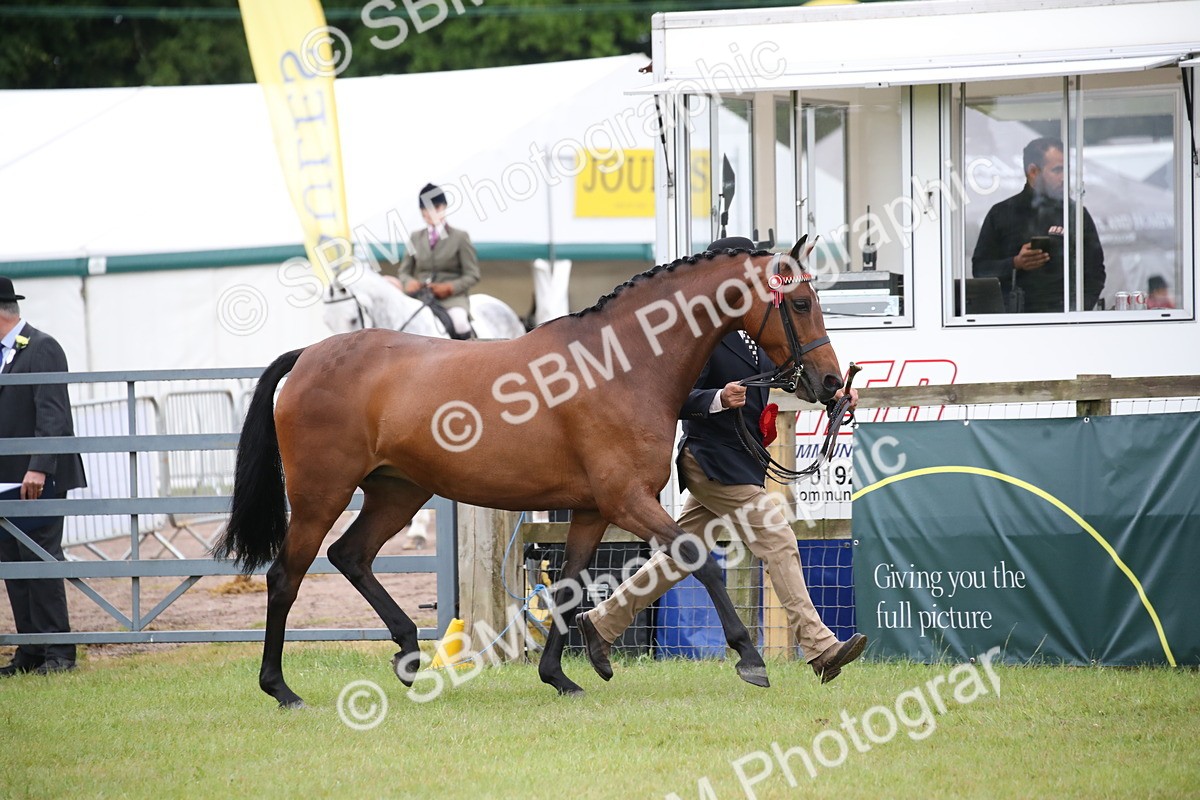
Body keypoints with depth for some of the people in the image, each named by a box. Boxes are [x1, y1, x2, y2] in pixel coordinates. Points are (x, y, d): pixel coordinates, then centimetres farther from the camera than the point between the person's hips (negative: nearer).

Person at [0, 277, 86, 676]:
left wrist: (39, 468, -24)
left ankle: (58, 652, -3)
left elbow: (53, 415, -17)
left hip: (39, 478, -8)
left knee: (40, 559, -7)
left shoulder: (42, 349, -9)